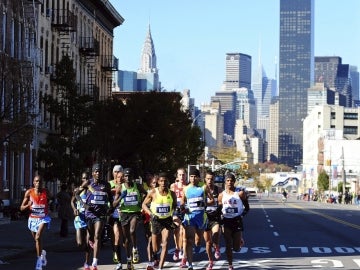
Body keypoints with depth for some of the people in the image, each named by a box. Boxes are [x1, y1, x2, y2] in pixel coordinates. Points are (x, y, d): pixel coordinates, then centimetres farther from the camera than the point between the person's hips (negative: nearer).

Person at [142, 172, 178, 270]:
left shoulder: (172, 194, -5)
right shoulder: (153, 192, -9)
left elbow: (175, 205, 13)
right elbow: (144, 204, -1)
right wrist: (151, 214, -15)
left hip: (167, 220, 0)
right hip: (156, 220, 0)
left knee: (165, 244, -17)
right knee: (155, 248, 11)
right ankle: (155, 260, 45)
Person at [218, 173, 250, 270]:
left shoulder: (240, 193, -6)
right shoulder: (221, 195, 3)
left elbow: (247, 208, 1)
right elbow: (219, 209, 12)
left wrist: (242, 215, -15)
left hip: (237, 221, -2)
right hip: (226, 221, 2)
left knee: (236, 248, 0)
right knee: (228, 246, 2)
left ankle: (240, 240, 35)